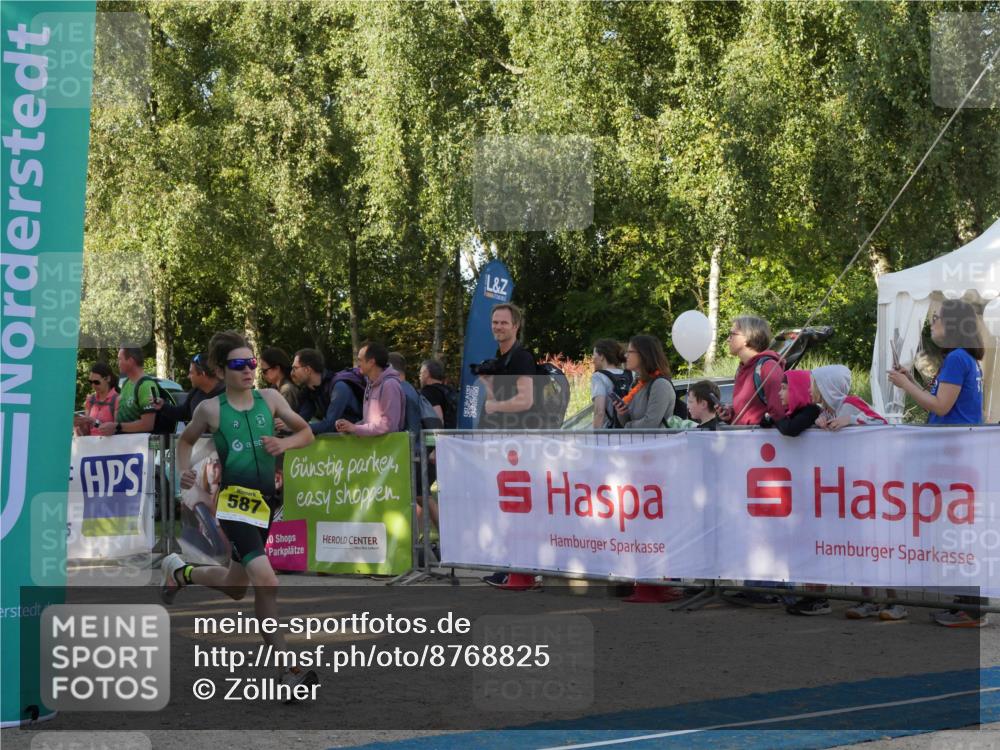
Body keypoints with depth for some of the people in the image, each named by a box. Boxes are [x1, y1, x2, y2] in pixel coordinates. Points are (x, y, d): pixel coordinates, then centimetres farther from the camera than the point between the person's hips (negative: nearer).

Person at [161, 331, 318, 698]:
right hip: (235, 502, -5)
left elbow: (306, 433, 13)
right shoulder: (211, 409, -3)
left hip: (265, 502, 5)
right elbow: (186, 440, 15)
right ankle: (290, 669, -14)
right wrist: (184, 471, -3)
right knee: (266, 582, -21)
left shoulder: (269, 399, 4)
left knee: (237, 587, 19)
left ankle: (181, 572, 47)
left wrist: (284, 443, -7)